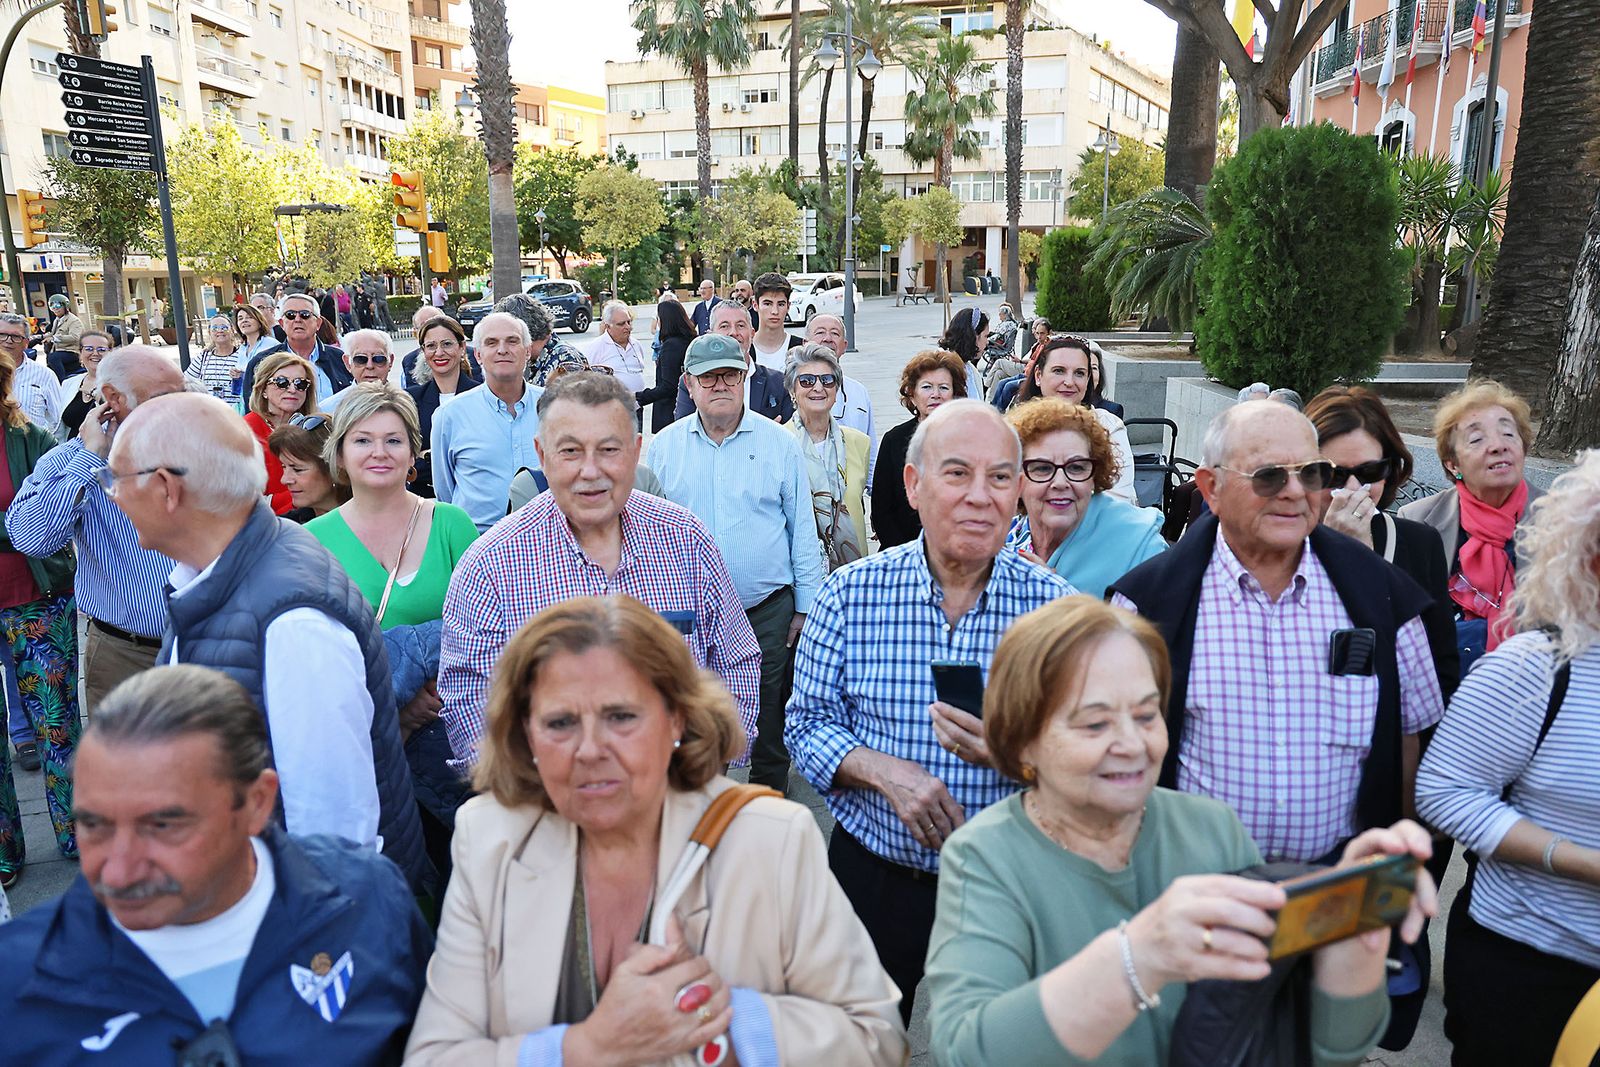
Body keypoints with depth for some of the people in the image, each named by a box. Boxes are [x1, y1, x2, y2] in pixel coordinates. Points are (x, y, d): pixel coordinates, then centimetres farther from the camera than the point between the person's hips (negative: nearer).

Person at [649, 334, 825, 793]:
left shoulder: (779, 443, -1)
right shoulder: (663, 447, 3)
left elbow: (802, 529, 3)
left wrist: (806, 605, 1)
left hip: (767, 612, -1)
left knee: (769, 733, 9)